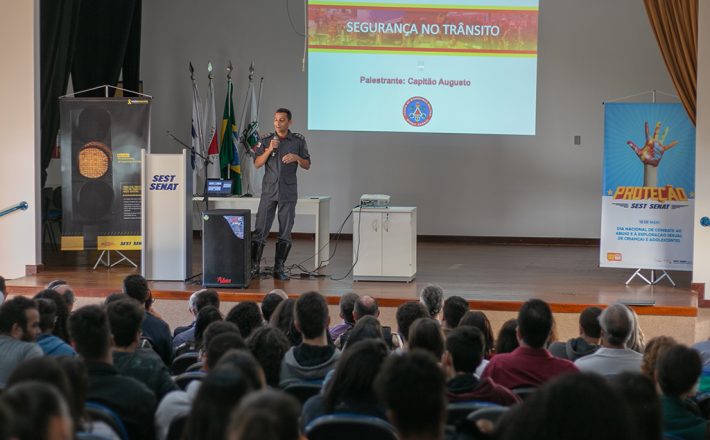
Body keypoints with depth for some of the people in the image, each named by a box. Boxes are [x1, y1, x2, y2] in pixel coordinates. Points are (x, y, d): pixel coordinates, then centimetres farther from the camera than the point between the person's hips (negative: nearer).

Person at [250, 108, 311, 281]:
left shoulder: (299, 141, 4)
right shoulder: (266, 140, 5)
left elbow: (307, 165, 7)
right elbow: (257, 164, 2)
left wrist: (296, 157, -13)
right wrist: (269, 150, -12)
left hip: (288, 193, 0)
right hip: (269, 191, 0)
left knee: (285, 232, 2)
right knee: (260, 229, -3)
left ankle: (279, 268, 9)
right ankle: (254, 266, 2)